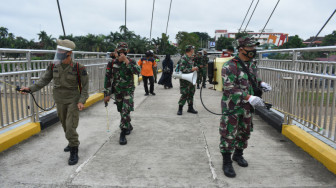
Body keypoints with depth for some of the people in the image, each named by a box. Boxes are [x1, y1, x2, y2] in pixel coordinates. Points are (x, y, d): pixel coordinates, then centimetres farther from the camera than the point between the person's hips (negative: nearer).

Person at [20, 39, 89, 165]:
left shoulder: (78, 68, -17)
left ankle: (74, 153, 6)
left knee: (70, 126, -8)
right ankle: (73, 142, 40)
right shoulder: (53, 66, -5)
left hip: (73, 101, -5)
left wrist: (81, 101, -18)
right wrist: (30, 88, -10)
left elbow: (85, 86, -10)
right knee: (65, 125, 17)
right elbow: (44, 80, 2)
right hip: (59, 101, 5)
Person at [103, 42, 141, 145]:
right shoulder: (112, 63, -3)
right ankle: (129, 127, 39)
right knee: (122, 111, 15)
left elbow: (137, 71, -29)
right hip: (117, 91, 3)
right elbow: (108, 79, -2)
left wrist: (126, 61, -33)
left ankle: (123, 134, -8)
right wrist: (107, 94, -4)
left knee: (126, 111, -15)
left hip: (128, 90, -3)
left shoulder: (131, 62, -8)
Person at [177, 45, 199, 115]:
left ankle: (190, 108, 23)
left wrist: (194, 68, 8)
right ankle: (180, 109, 4)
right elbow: (182, 69, -22)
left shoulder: (189, 58, 14)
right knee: (184, 94, -6)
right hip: (185, 80, -9)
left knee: (191, 94, 12)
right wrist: (192, 69, -21)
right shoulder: (183, 58, -15)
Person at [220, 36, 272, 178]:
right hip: (232, 107, -8)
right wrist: (249, 97, -33)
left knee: (245, 132, 19)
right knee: (229, 135, -1)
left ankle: (238, 154, 40)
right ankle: (227, 162, 14)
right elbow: (230, 88, -26)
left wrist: (261, 83, 2)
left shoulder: (252, 65, 7)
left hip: (247, 107, 8)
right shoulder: (230, 66, -19)